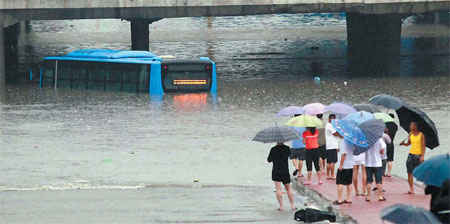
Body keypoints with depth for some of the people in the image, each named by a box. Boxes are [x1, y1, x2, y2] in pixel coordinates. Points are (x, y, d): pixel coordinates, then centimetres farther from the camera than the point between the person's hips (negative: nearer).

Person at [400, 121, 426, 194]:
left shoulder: (421, 135, -6)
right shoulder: (410, 134, 10)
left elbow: (423, 146, -8)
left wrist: (422, 156, -16)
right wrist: (403, 143, -2)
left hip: (418, 155, -5)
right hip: (411, 154, 5)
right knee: (410, 173, -1)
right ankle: (411, 189, 1)